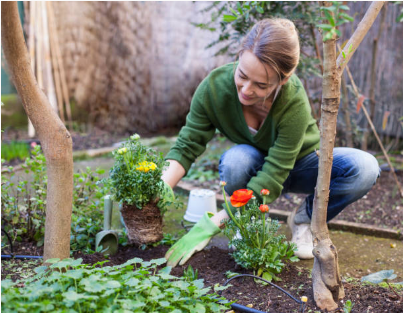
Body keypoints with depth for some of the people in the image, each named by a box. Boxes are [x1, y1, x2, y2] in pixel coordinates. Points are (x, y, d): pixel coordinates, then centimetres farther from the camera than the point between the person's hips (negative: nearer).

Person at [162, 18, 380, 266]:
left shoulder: (294, 104, -37)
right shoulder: (215, 86, -28)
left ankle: (305, 218, -2)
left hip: (300, 165, -1)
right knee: (235, 159, -38)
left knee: (364, 168, -30)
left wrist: (209, 226, -43)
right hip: (255, 166, 1)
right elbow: (186, 147, -21)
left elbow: (270, 181, -38)